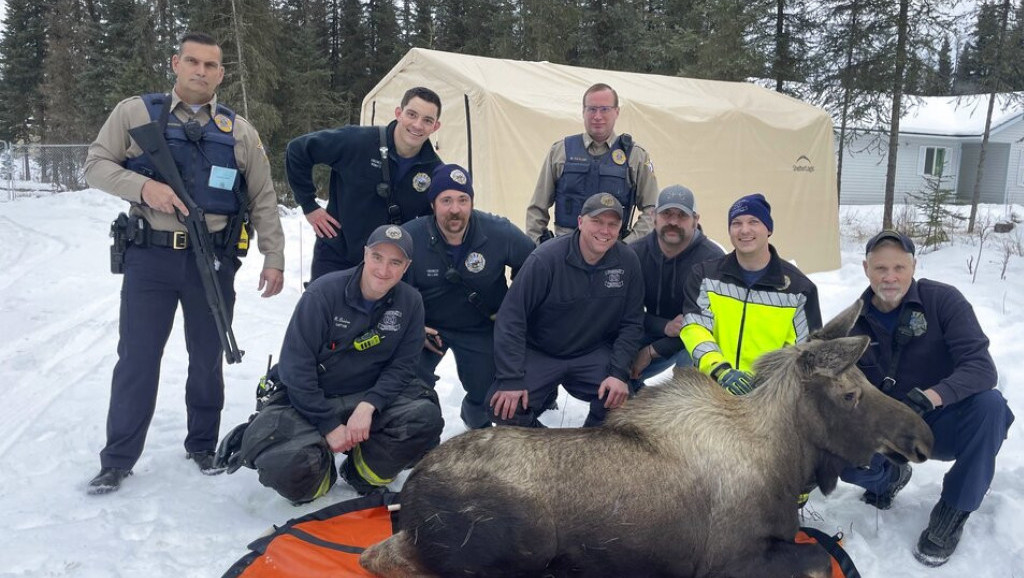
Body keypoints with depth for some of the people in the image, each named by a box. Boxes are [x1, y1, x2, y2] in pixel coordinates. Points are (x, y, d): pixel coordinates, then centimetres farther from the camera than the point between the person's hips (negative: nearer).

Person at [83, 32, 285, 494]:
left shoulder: (239, 131, 7)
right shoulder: (135, 113, 3)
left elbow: (263, 201, 8)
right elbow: (96, 165, 2)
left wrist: (273, 258, 2)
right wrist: (143, 186, -17)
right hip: (149, 256, -1)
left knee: (208, 358, 11)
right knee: (136, 358, 3)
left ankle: (202, 445, 29)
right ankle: (117, 459, 17)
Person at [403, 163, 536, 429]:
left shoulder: (500, 233, -20)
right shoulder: (409, 238, -22)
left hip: (481, 328, 1)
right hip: (426, 327, -1)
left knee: (487, 393, 8)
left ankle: (476, 417, 47)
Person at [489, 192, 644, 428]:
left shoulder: (628, 262, -9)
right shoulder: (546, 259, -20)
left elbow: (631, 323, -2)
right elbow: (511, 318, -19)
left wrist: (619, 372, -15)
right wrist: (511, 379, -24)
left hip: (593, 354, 3)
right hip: (538, 354, -2)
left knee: (621, 398, -22)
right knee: (505, 408, -23)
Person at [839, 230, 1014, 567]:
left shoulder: (943, 300, -14)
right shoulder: (854, 323, -5)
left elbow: (981, 367, -25)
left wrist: (930, 397, -44)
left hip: (943, 425, -1)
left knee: (990, 403, -33)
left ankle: (952, 514, -14)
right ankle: (891, 477, 13)